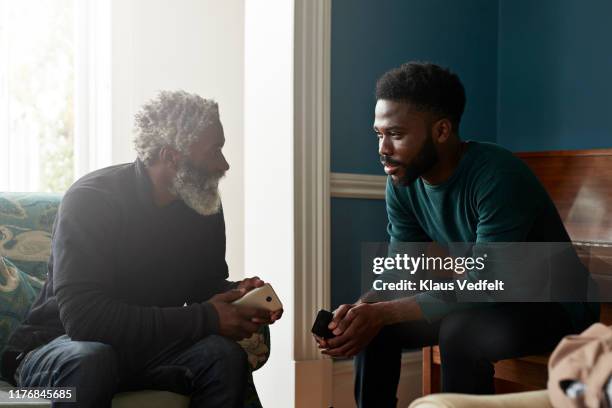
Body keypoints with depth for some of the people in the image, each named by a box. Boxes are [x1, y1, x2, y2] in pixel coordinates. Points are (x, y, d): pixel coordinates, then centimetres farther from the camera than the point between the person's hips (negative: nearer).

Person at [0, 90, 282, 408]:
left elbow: (207, 283, 11)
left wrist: (236, 293, -16)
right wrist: (204, 319, -30)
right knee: (90, 359, -39)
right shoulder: (90, 199, -20)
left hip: (148, 349, 5)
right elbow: (82, 315, -30)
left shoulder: (205, 206, -1)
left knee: (225, 354, -24)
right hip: (61, 344, -4)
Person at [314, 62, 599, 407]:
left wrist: (381, 313, -34)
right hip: (480, 301, 7)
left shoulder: (498, 176, -30)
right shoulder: (402, 184, -8)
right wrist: (359, 309, -26)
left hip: (555, 305, -7)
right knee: (370, 324, -5)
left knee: (460, 331, -34)